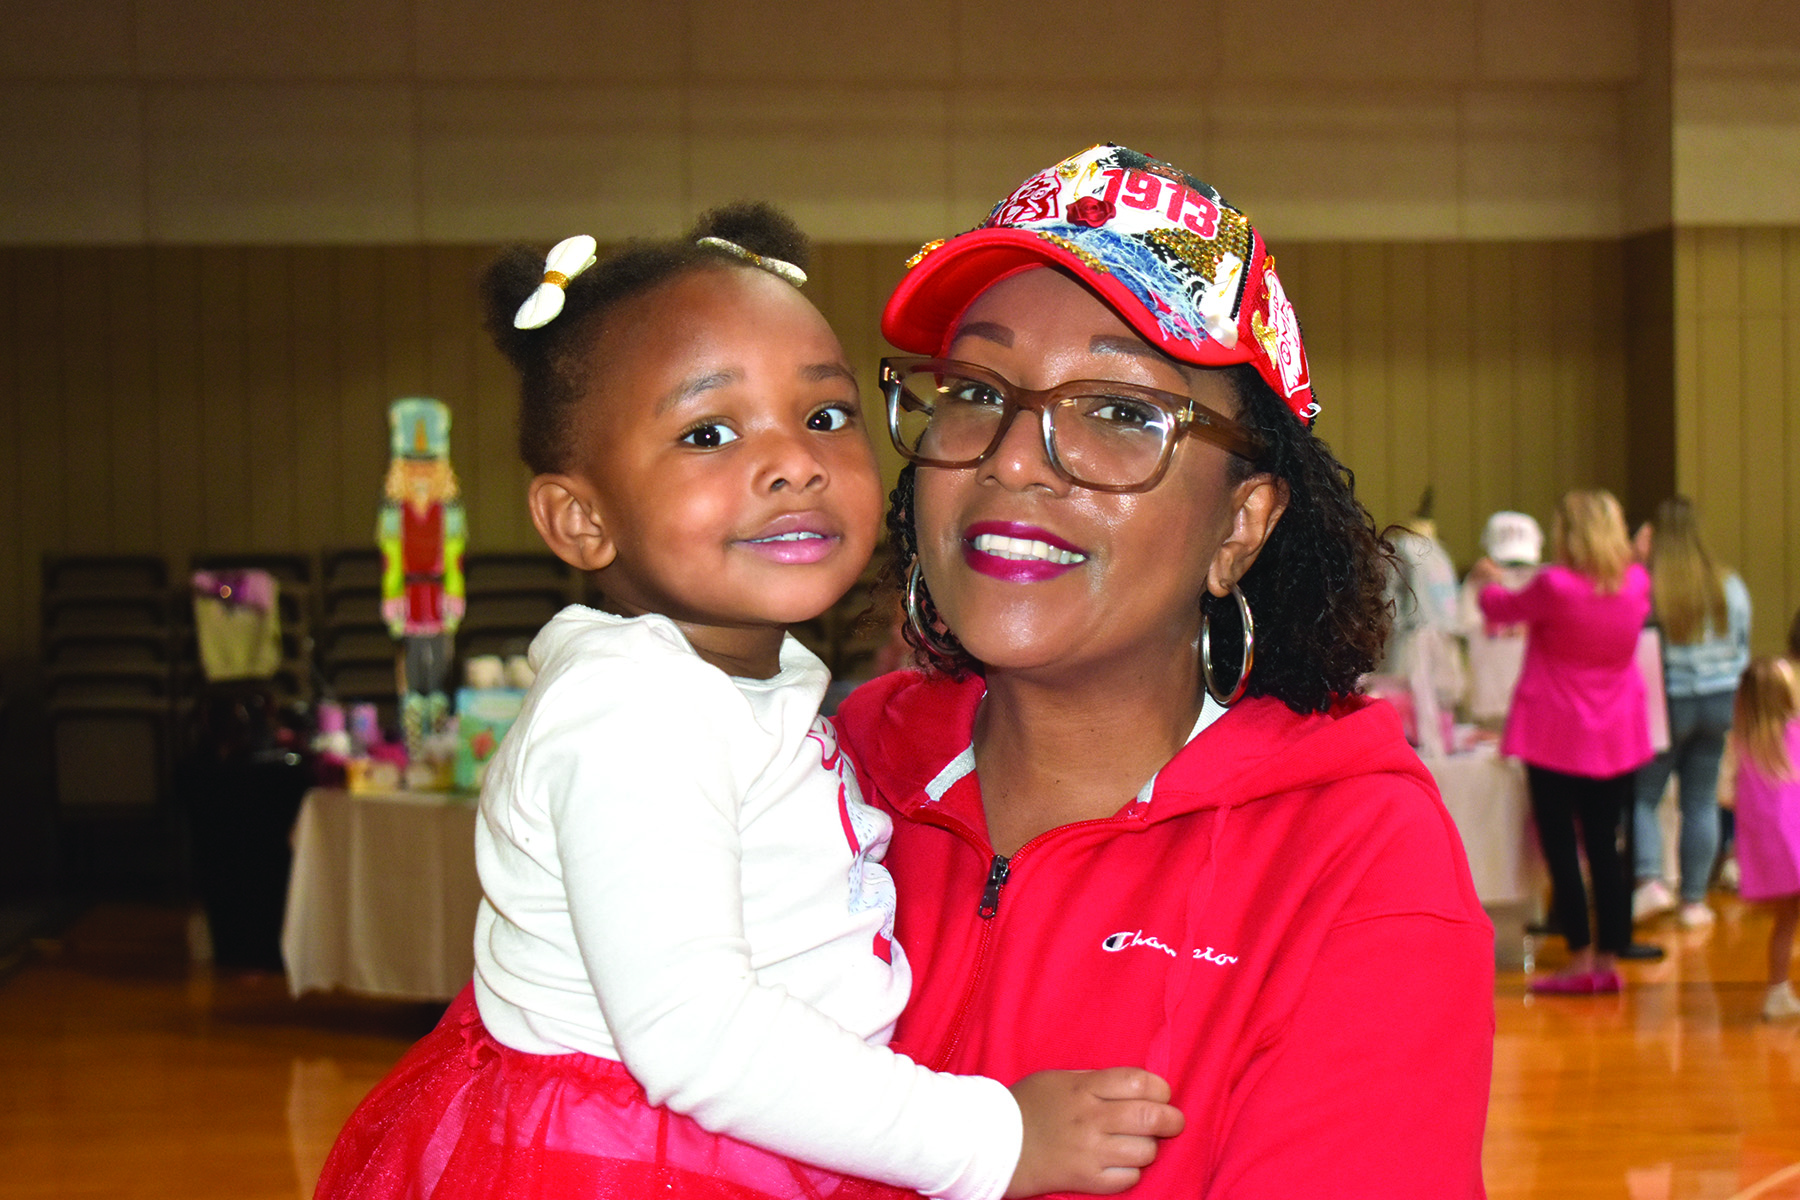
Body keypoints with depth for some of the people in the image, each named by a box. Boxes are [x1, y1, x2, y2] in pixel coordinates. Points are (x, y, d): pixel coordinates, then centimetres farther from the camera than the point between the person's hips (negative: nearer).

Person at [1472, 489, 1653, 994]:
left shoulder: (1555, 586, -18)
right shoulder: (1636, 584, -3)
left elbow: (1501, 610, 0)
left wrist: (1488, 580, 22)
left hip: (1556, 735, -5)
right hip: (1617, 737, 5)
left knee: (1560, 846, 3)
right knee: (1604, 847, 10)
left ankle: (1580, 961, 2)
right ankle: (1608, 961, 11)